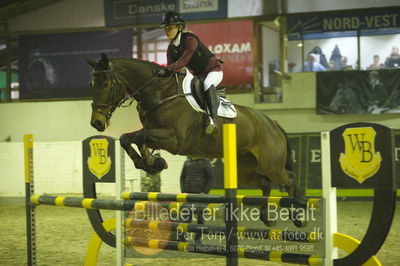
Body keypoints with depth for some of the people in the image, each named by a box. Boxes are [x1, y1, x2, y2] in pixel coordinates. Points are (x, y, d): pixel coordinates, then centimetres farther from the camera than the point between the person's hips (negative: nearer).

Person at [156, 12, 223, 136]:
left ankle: (213, 118, -46)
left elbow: (184, 59, -37)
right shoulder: (171, 49, 2)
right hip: (198, 75, 9)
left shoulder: (190, 40, -23)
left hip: (213, 69, -9)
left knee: (208, 84, -38)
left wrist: (168, 69, -49)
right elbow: (170, 66, -3)